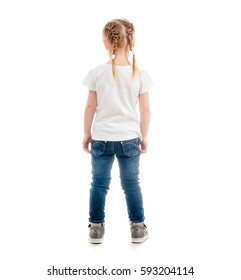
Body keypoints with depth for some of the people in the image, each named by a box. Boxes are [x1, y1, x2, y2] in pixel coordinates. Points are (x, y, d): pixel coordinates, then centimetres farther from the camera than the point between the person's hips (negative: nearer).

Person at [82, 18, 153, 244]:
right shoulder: (140, 74, -6)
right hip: (129, 139, 0)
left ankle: (96, 227, 22)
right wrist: (143, 136, 10)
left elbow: (90, 108, -3)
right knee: (131, 184, 12)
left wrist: (86, 134, 10)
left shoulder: (97, 73, -8)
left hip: (101, 139, 0)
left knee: (99, 183, 12)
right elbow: (145, 110, -3)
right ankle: (138, 227, 21)